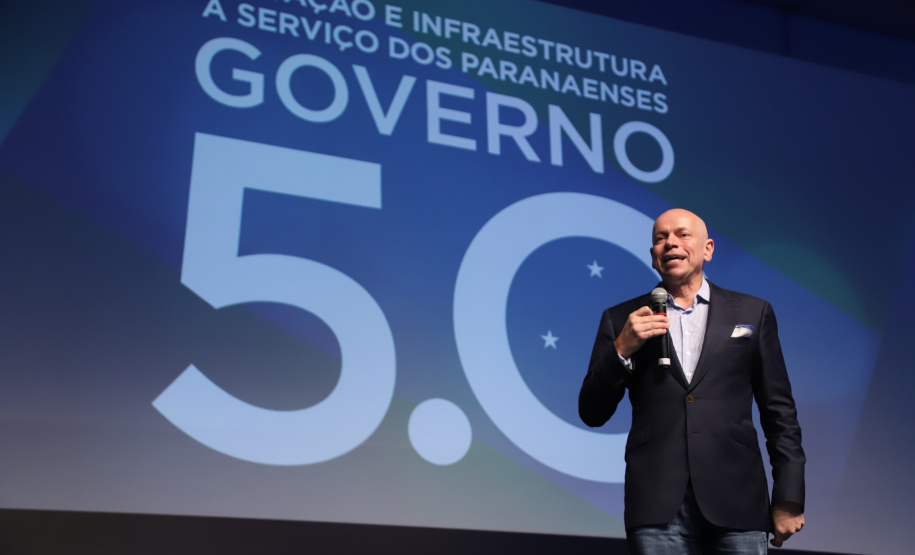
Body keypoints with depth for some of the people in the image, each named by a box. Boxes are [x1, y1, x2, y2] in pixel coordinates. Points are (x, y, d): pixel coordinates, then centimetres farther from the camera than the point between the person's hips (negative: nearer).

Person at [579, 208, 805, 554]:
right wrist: (621, 350, -8)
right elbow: (592, 414, 7)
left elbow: (779, 411, 10)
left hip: (736, 505, 0)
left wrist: (788, 499, 3)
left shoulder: (752, 313, 11)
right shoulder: (622, 320, 10)